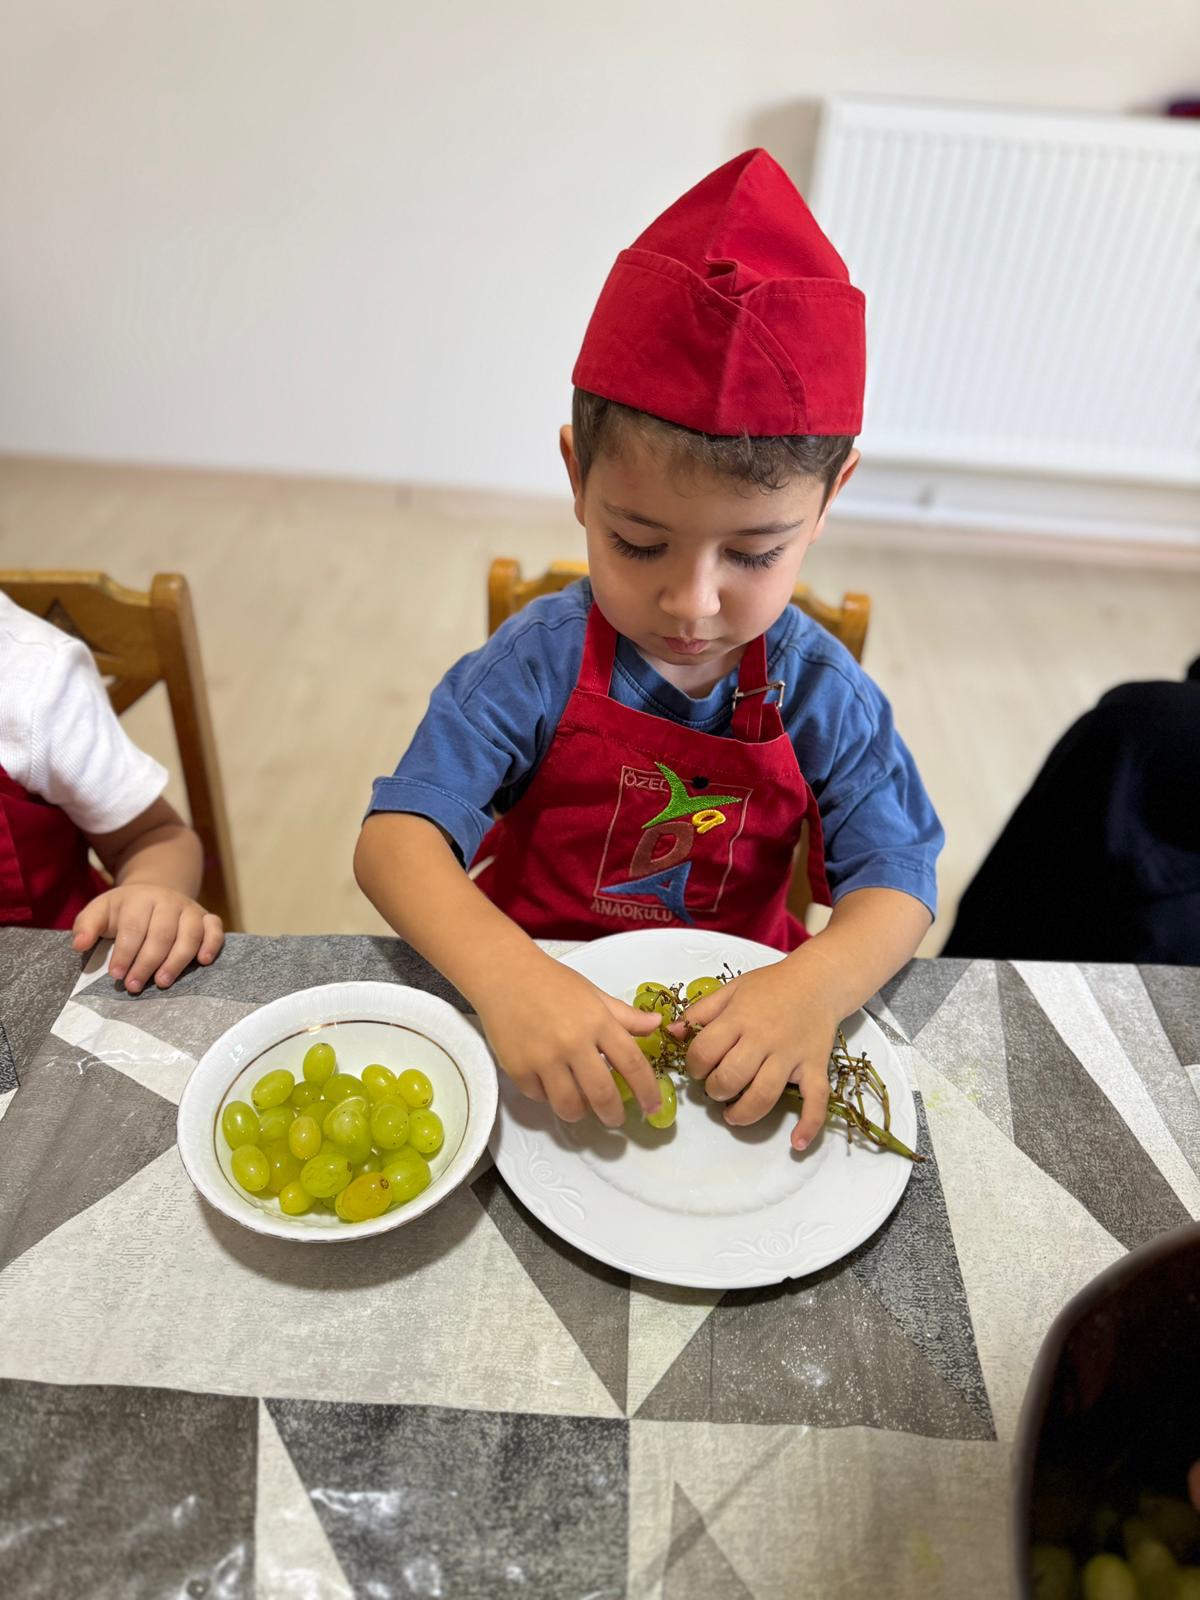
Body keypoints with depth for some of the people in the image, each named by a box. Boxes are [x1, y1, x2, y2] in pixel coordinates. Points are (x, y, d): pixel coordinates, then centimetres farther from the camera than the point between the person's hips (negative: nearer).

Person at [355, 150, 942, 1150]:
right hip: (541, 994, -2)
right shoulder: (535, 666, -16)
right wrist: (504, 974, -41)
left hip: (736, 1016, 3)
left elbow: (896, 879, -12)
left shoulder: (822, 692, -10)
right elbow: (395, 837, -22)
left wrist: (815, 984, -34)